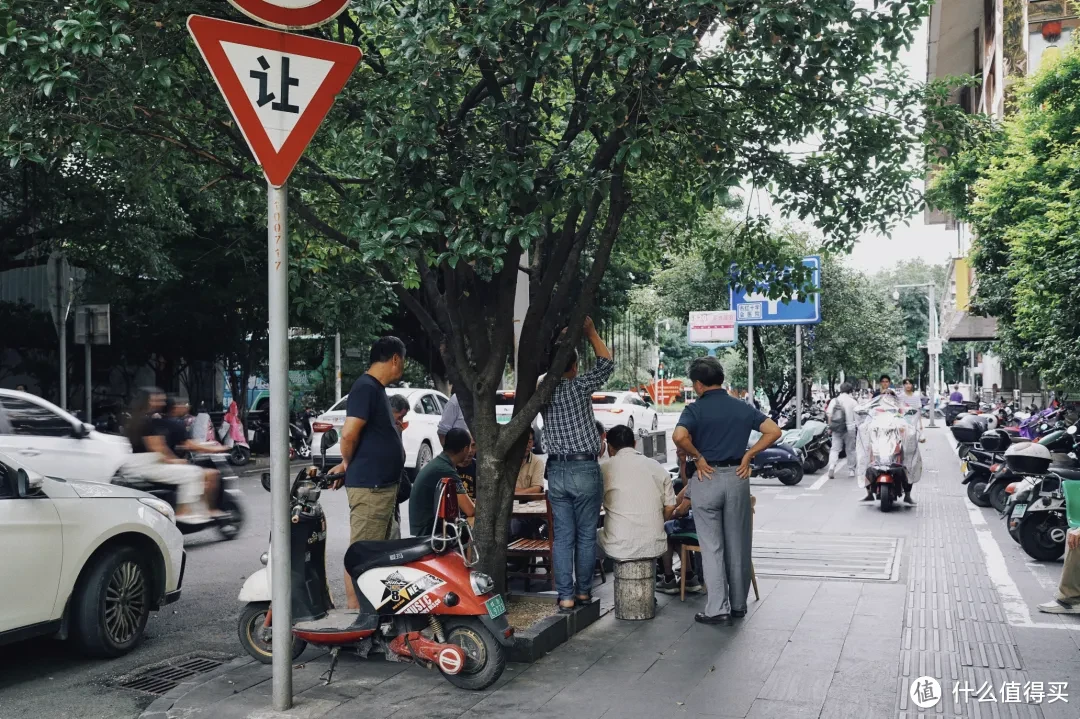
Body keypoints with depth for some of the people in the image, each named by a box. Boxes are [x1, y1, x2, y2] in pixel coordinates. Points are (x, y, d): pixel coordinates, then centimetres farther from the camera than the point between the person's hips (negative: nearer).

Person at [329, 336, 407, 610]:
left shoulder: (376, 388, 17)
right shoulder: (366, 387, -15)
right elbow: (349, 433, -23)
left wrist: (348, 464, 14)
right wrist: (348, 463, -6)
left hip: (383, 485, 10)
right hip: (369, 486, -10)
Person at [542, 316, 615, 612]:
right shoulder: (579, 387, -10)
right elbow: (606, 363, 1)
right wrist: (591, 331, 9)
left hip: (556, 471, 4)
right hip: (585, 469, -4)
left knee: (562, 535, 5)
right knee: (586, 535, 8)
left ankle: (565, 596, 3)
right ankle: (583, 591, 15)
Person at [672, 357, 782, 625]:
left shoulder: (695, 410, -7)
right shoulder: (743, 408, 5)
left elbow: (679, 436, -26)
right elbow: (774, 431, -2)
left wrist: (697, 457, -11)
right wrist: (748, 455, 1)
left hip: (708, 478, -3)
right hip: (737, 476, 4)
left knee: (712, 547, 2)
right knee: (738, 545, 12)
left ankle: (717, 609, 2)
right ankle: (738, 604, 22)